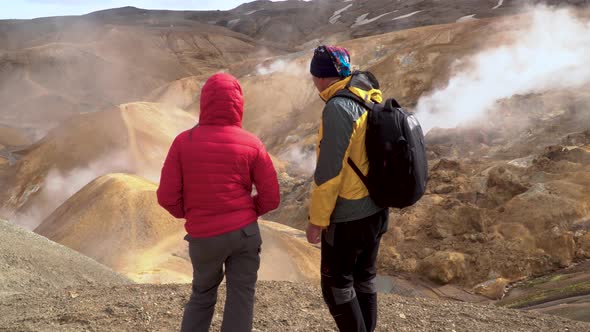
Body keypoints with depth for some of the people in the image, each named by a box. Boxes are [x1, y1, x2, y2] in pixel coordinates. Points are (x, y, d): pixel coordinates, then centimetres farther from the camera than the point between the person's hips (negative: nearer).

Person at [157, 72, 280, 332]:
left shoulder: (183, 142, -6)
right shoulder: (251, 145, -6)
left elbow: (167, 196, -6)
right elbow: (271, 198, -4)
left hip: (203, 236, 1)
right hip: (244, 231, -1)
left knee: (202, 295, 23)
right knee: (240, 298, 9)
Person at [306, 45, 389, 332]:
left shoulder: (338, 108, -21)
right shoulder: (373, 101, 4)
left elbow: (329, 172, -22)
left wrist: (316, 220, -14)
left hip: (347, 216, -8)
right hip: (376, 209, 8)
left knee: (336, 284, 7)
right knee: (363, 278, 19)